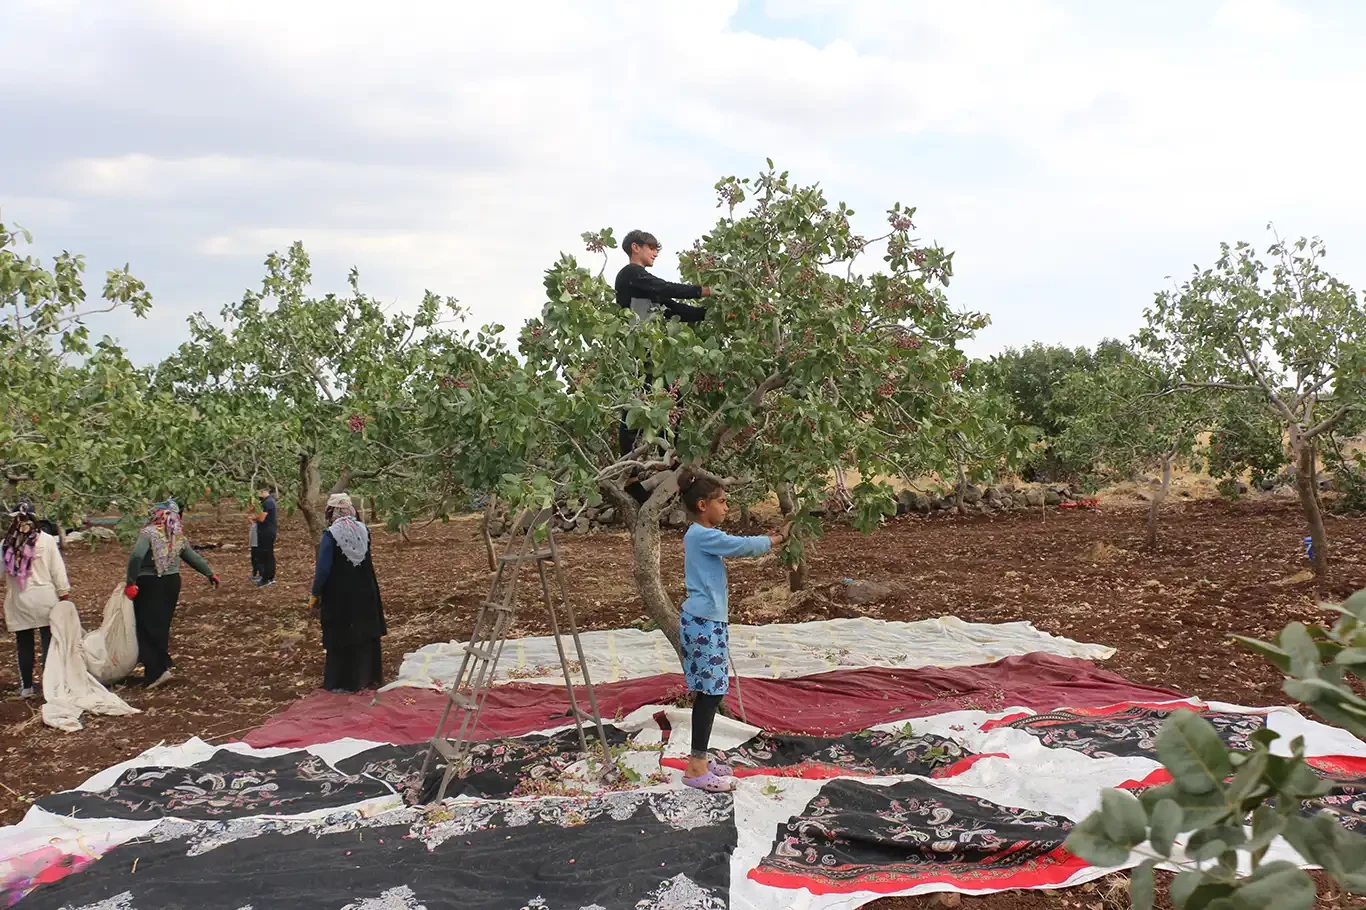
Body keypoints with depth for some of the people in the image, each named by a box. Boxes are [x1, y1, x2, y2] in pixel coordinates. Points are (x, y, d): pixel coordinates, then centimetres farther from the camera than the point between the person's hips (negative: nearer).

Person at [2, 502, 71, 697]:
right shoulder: (46, 540, -5)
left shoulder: (6, 545, 1)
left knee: (24, 644, 10)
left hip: (17, 601, 2)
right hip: (44, 598, -2)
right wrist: (64, 594, 2)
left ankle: (26, 686, 17)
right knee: (50, 641, 3)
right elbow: (58, 570, -4)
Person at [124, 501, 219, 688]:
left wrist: (131, 582, -20)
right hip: (172, 582, 6)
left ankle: (157, 671, -10)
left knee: (148, 627, -2)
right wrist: (210, 574, 30)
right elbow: (194, 558, 16)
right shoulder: (179, 537, 6)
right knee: (163, 625, 18)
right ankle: (161, 664, 27)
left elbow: (136, 556, -25)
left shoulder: (149, 533, -12)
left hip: (149, 584, -6)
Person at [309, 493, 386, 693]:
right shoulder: (363, 530, -1)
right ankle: (369, 676, 26)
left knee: (341, 636, 6)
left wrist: (315, 596, -9)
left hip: (339, 595, -5)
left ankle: (342, 682, 12)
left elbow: (323, 569, -17)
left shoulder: (331, 535, -17)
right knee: (366, 633, 16)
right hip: (365, 592, 5)